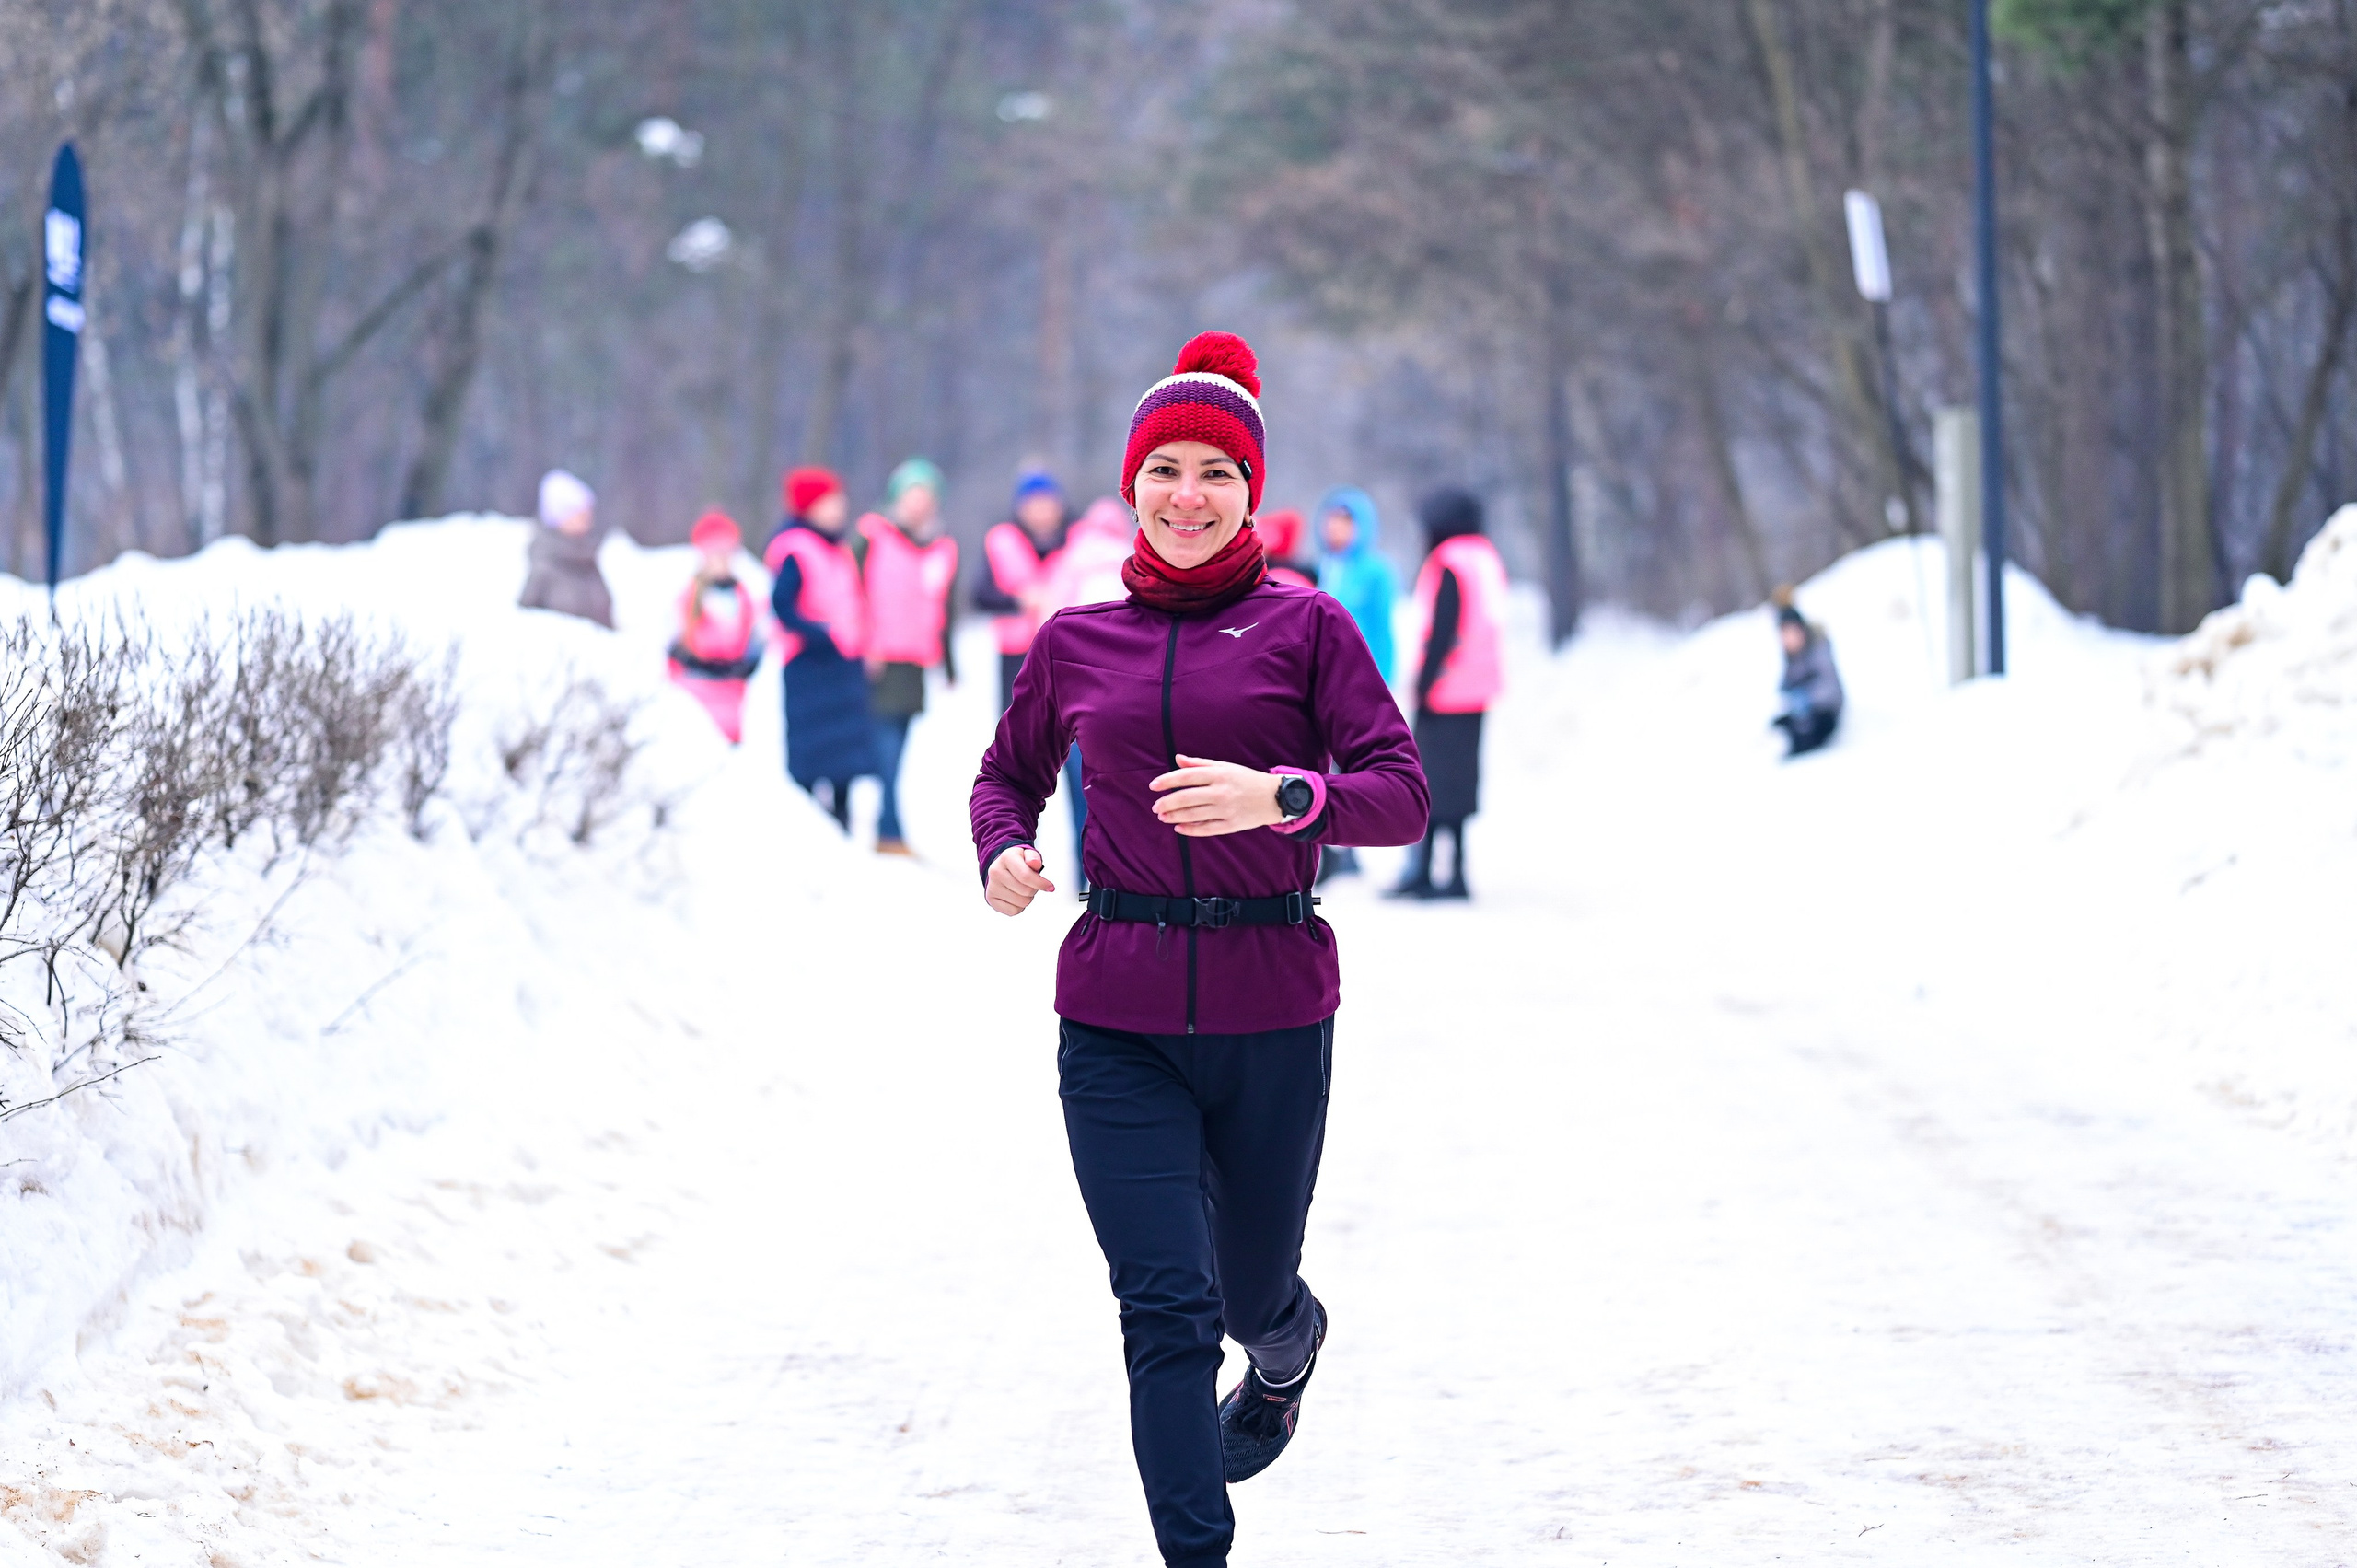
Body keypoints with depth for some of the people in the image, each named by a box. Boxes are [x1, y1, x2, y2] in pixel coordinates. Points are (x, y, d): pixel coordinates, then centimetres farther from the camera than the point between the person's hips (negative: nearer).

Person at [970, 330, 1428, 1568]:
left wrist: (1280, 797, -25)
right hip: (1118, 1022, 1)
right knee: (1167, 1309, -10)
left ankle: (1287, 1344, 52)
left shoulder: (1304, 626, 0)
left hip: (1272, 1014, -1)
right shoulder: (1074, 644, 8)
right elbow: (1009, 774, 23)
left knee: (1249, 1288, 14)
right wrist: (1002, 852, 1)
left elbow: (1403, 795, -7)